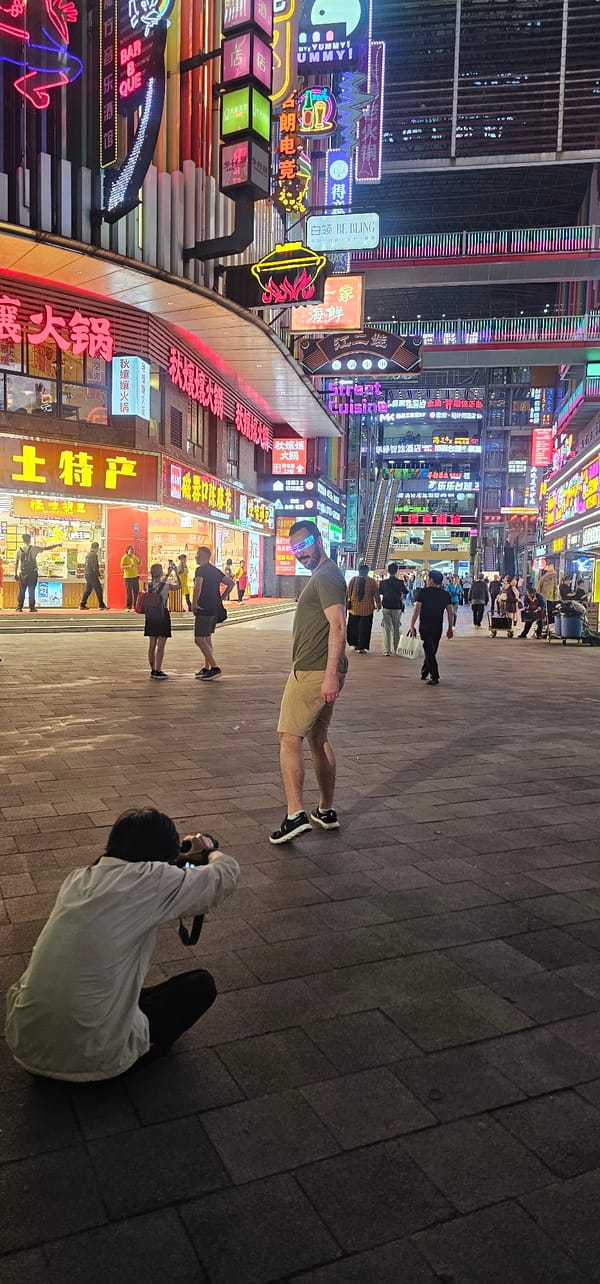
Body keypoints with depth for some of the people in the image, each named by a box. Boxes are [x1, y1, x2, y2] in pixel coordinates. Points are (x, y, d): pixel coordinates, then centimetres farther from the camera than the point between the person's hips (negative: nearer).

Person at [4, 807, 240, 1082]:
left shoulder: (77, 878, 5)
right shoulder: (153, 881, -14)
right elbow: (227, 874, 1)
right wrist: (210, 850, 23)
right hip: (90, 1060, -6)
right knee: (202, 984, 12)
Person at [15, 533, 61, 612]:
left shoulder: (19, 550, 2)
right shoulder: (34, 548, -3)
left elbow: (16, 563, 3)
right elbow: (47, 548, 2)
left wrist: (15, 573, 8)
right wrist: (57, 545, 13)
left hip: (22, 573, 2)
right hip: (32, 572, -2)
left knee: (21, 590, 7)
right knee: (31, 590, 1)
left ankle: (19, 607, 7)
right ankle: (32, 607, -1)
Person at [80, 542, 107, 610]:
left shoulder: (87, 555, 15)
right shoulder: (94, 555, -13)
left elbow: (85, 565, 20)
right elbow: (95, 567, -18)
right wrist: (98, 576, -14)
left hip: (87, 574, 9)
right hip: (92, 575, -9)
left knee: (88, 590, 13)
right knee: (98, 590, -4)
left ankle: (82, 605, 11)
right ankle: (102, 605, -2)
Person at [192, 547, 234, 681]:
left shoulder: (201, 570, -12)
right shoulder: (215, 570, 14)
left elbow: (198, 587, -28)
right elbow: (231, 583, 16)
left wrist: (194, 604, -18)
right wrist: (221, 598, 14)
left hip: (204, 609, -9)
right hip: (215, 609, 9)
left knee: (199, 639, -9)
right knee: (207, 638, 18)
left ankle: (215, 668, -14)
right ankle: (207, 668, 23)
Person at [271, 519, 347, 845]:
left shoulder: (326, 576, -13)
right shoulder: (321, 575, 20)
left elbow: (338, 627, -23)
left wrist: (331, 675, -29)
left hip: (313, 673, -11)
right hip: (321, 672, 11)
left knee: (289, 738, -9)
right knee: (318, 738, 16)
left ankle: (295, 814, -13)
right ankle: (326, 811, 24)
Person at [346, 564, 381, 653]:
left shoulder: (353, 579, -2)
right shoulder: (372, 581, -3)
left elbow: (348, 592, 3)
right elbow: (376, 595, 2)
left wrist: (348, 602, 15)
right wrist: (378, 605, 14)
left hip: (354, 608, 1)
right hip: (367, 609, -1)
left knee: (353, 627, 15)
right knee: (364, 628, 3)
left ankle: (355, 644, 21)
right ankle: (361, 648, 3)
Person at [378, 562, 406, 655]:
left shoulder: (383, 582, -8)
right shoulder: (400, 582, -9)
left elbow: (379, 593, 6)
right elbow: (406, 593, 6)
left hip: (386, 608, 0)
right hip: (397, 608, 0)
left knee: (387, 629, 4)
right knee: (396, 629, 12)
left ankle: (387, 650, -2)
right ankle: (396, 650, 17)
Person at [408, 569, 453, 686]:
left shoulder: (423, 592, -7)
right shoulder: (445, 594, 4)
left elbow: (417, 609, -13)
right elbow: (450, 612, 3)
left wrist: (412, 626, -11)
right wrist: (450, 628, 11)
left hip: (425, 627, -4)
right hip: (438, 627, 4)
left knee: (429, 651, 0)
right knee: (431, 651, 17)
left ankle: (435, 678, -6)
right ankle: (424, 674, 28)